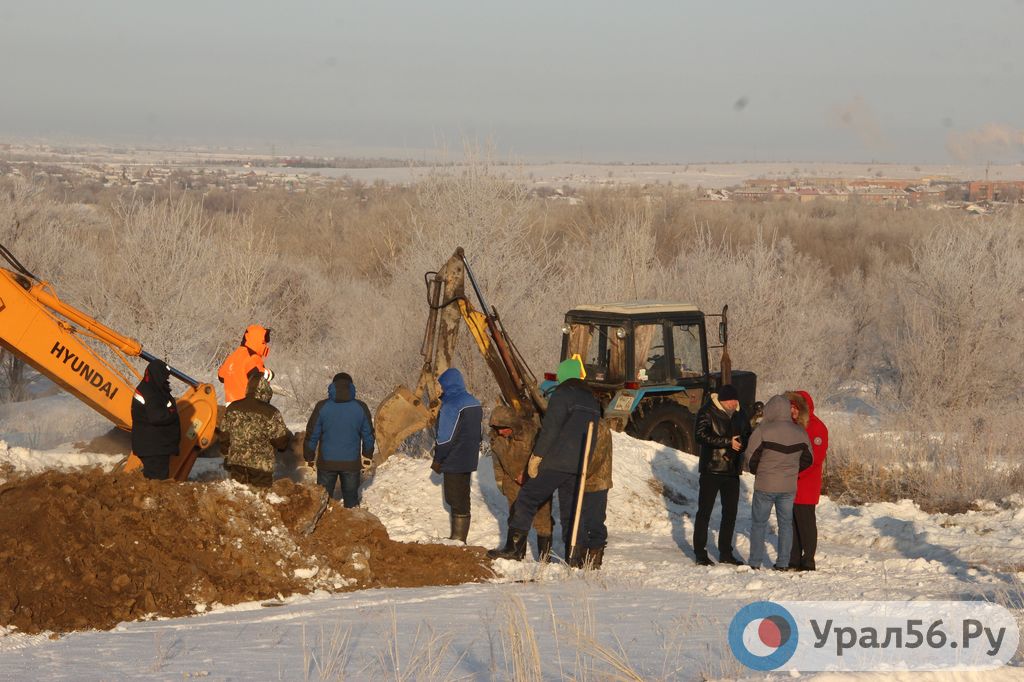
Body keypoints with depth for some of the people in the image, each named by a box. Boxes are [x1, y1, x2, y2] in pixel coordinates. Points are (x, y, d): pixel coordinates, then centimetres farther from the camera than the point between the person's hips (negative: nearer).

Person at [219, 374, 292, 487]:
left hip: (236, 462, 4)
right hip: (261, 465, -4)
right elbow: (281, 441, -9)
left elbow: (224, 437, 10)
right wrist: (288, 435, 14)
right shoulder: (270, 413, -13)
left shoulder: (232, 408, 3)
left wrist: (226, 457, 22)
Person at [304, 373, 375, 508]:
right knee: (351, 498, 12)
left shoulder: (322, 407, -6)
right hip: (352, 463, 1)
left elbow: (312, 435, -2)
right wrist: (367, 456, 19)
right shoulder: (361, 408, -3)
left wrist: (309, 457, 9)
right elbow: (368, 436, 6)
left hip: (327, 462, -1)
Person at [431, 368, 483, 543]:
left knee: (457, 502, -4)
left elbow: (446, 437, -19)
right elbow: (479, 434, 16)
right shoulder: (474, 403, 10)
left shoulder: (451, 406, -18)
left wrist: (437, 460, -9)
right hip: (470, 460, 9)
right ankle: (459, 537, 20)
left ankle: (458, 539, -2)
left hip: (454, 462, -9)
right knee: (462, 500, 15)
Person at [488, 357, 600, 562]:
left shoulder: (561, 395, -7)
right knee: (570, 509, 11)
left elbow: (550, 428, -14)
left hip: (556, 462, -7)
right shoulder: (592, 400, 17)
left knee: (527, 499, -4)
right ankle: (572, 557, 7)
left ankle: (514, 547, -13)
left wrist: (537, 456, -11)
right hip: (578, 467, 7)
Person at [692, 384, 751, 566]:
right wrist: (728, 442, -23)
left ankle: (725, 553, 18)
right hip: (711, 469, -6)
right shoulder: (707, 413, -8)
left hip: (732, 471, 6)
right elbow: (701, 436, -19)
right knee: (704, 511, -1)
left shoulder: (739, 415, 9)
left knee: (730, 512, 9)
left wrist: (740, 444, -11)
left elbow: (748, 438, 13)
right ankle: (700, 553, 4)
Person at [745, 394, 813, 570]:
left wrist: (756, 471, 9)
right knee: (786, 523, 13)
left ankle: (755, 563, 7)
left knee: (759, 523, 7)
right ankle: (783, 563, 13)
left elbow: (751, 456, -10)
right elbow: (807, 460, 8)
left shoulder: (763, 430, -14)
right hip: (789, 486, 3)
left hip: (765, 485, -3)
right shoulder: (800, 432, 1)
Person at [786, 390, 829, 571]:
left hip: (806, 486, -7)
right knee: (791, 522, 9)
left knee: (806, 521, -3)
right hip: (789, 485, 7)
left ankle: (808, 561, 2)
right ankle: (793, 560, 15)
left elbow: (816, 456, -14)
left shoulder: (817, 427, -8)